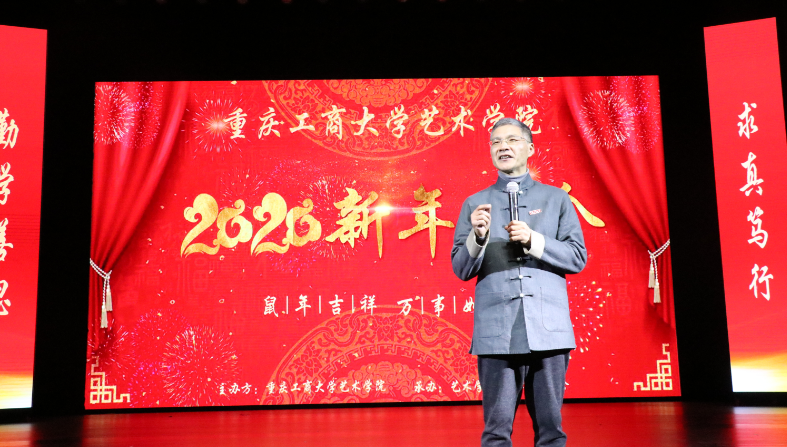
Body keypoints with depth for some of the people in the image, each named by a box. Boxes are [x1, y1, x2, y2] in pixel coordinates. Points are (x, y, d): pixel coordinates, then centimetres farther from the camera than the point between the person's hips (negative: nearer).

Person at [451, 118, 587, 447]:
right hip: (496, 330, 0)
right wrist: (478, 237, -10)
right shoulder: (475, 204, 13)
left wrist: (533, 241, -8)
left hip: (548, 328, 1)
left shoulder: (557, 199, 14)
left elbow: (578, 258, 6)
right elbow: (461, 269, 8)